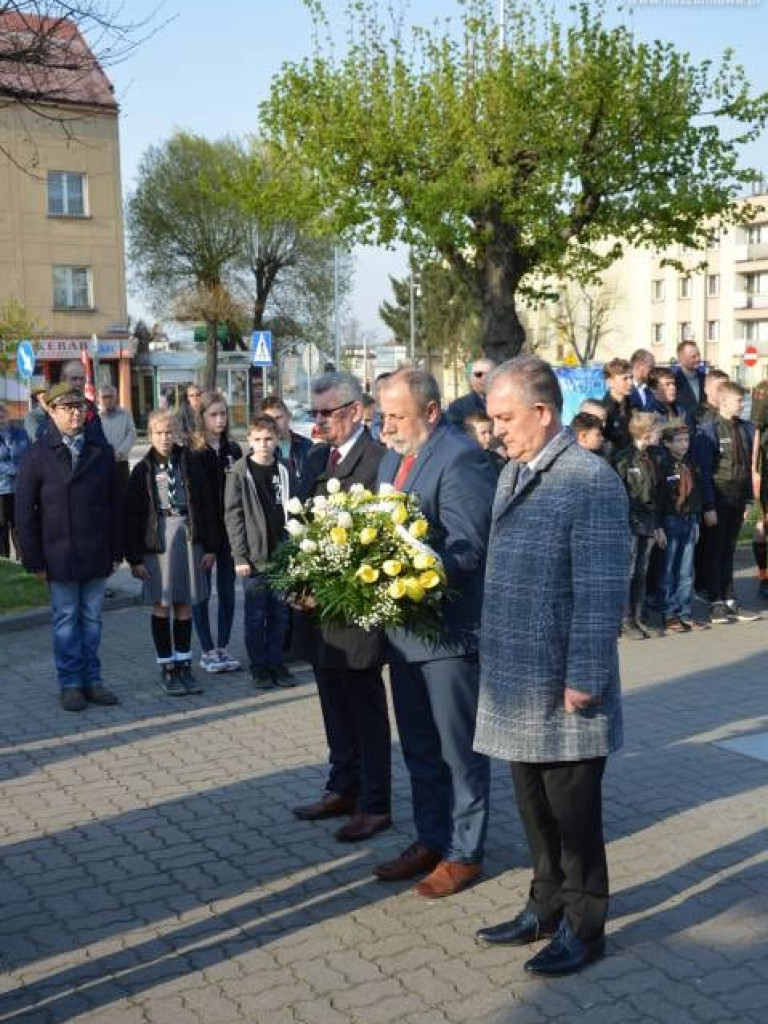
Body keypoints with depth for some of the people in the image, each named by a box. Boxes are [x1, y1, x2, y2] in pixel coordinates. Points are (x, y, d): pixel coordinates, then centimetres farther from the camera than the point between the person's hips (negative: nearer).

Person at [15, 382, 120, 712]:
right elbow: (24, 511, -3)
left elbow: (113, 503, 7)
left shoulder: (101, 451, 5)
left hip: (96, 554, 3)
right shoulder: (38, 455, -3)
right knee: (66, 620, 6)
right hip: (59, 556, -2)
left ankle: (92, 679, 21)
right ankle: (70, 684, 16)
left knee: (92, 618, 11)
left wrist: (115, 549, 3)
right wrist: (33, 559, -6)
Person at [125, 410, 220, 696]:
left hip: (189, 537, 2)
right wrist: (134, 557, -4)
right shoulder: (142, 470, -1)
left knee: (184, 605, 8)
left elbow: (207, 504, 5)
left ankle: (184, 665, 18)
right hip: (157, 540, -1)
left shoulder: (190, 462, 3)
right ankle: (166, 669, 13)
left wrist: (211, 546, 2)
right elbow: (132, 516, 0)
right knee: (161, 606, 3)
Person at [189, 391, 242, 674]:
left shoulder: (232, 450, 8)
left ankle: (223, 647, 18)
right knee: (202, 591, 4)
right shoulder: (191, 451, -5)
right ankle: (207, 651, 12)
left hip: (228, 530, 4)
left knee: (227, 590, 8)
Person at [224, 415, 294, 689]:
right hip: (254, 555, -3)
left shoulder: (285, 471, 6)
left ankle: (275, 661, 21)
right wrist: (240, 556, -10)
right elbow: (233, 515, -5)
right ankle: (258, 665, 16)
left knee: (280, 613, 9)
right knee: (256, 614, 4)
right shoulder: (240, 472, -4)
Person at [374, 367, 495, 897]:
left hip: (450, 629, -9)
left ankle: (465, 853, 20)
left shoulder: (461, 459, -18)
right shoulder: (393, 458, 11)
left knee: (460, 749, 6)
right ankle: (431, 840, 33)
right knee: (420, 747, 19)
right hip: (404, 626, 9)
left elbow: (465, 552, -23)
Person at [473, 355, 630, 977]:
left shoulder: (591, 481, -16)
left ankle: (582, 926, 24)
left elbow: (601, 591, -19)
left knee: (573, 810, 7)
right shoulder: (512, 475, 10)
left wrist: (584, 679, -19)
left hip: (564, 688, -8)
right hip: (517, 681, 8)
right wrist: (494, 656, 14)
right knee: (535, 806, 19)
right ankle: (546, 907, 35)